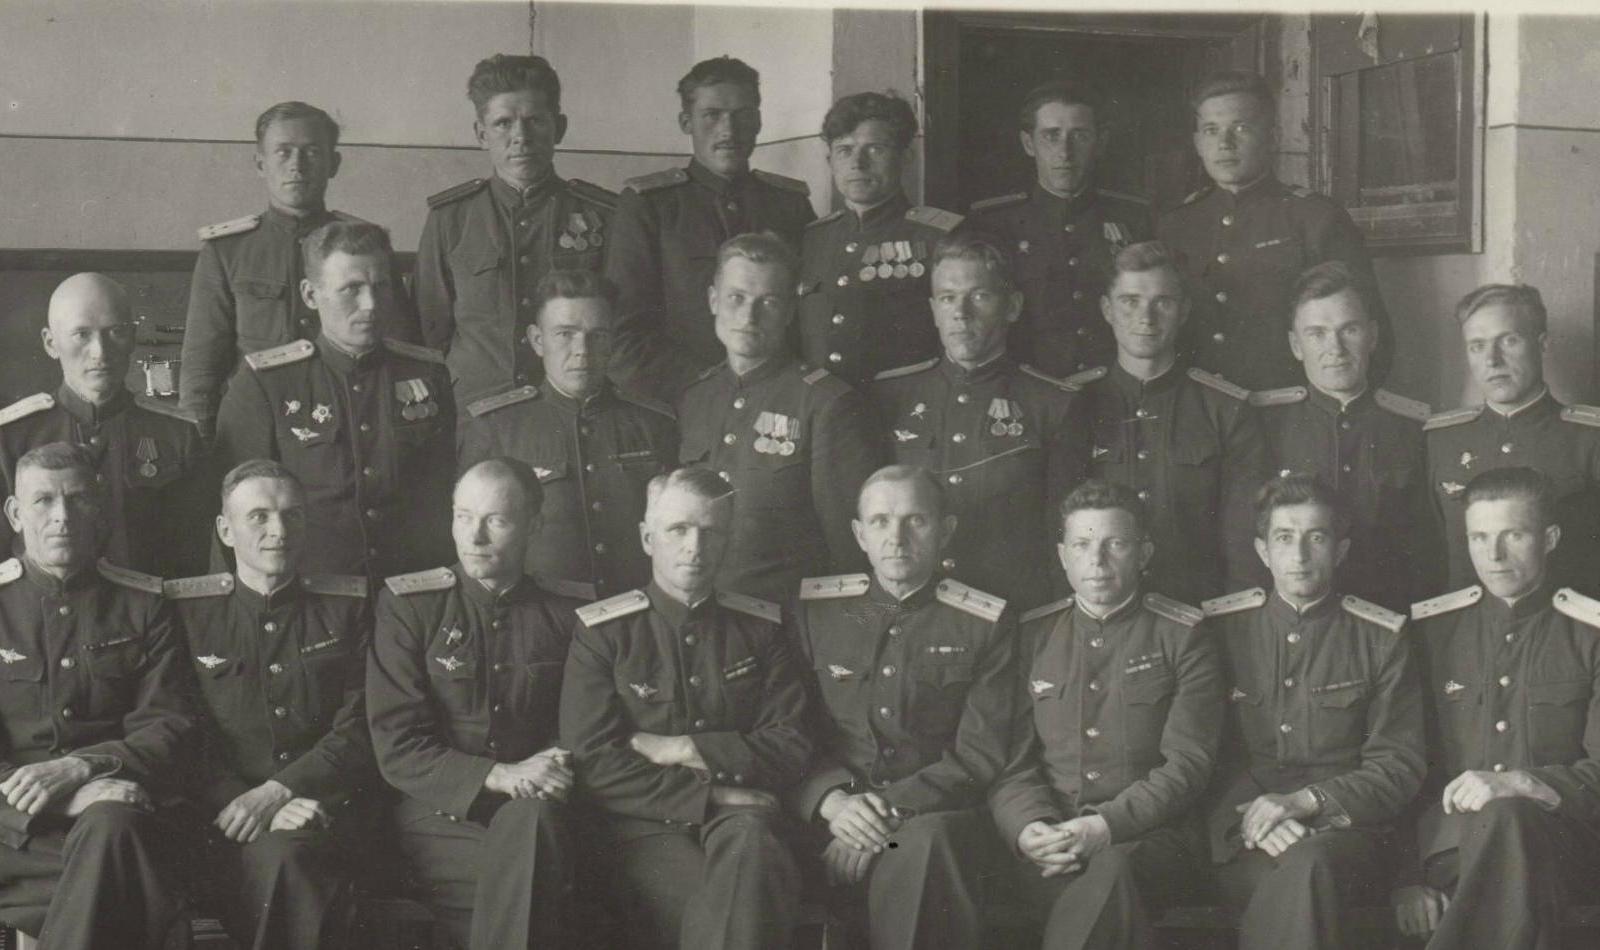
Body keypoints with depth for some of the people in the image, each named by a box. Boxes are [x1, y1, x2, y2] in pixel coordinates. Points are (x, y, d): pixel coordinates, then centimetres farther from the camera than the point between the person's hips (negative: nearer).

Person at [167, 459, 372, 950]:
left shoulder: (347, 607, 13)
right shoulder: (186, 609, 12)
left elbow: (359, 731, 3)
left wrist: (275, 791, -11)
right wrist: (242, 802, -13)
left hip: (327, 802, 0)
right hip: (227, 814, 0)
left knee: (286, 851, -34)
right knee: (270, 857, -34)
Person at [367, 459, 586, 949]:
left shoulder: (562, 614, 10)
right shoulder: (408, 605, 5)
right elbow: (396, 748, -3)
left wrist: (550, 777, -10)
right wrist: (500, 776, -16)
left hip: (531, 811, 2)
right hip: (438, 820, -2)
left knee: (532, 818, -35)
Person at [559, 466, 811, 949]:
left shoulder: (760, 628, 13)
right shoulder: (602, 633, 5)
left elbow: (791, 748, 6)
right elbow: (593, 762, -4)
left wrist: (685, 750, -6)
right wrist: (710, 795, -11)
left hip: (739, 817, 2)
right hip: (642, 826, -2)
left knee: (750, 842, -35)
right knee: (705, 903, -33)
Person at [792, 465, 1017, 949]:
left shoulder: (986, 624, 8)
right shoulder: (812, 607, 13)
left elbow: (982, 756, 0)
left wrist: (890, 810, -14)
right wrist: (831, 800, -12)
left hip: (934, 814, -1)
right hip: (830, 815, 1)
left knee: (929, 838, -37)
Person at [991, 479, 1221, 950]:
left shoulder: (1183, 637, 7)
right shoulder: (1032, 636, 16)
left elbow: (1188, 764, -2)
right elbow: (1010, 762, 11)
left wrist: (1107, 826, -17)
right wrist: (1028, 827, -12)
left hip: (1151, 837, -1)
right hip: (1049, 840, 1)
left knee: (1112, 868, -37)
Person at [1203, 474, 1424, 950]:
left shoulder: (1381, 639, 9)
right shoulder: (1220, 627, 12)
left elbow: (1399, 768, 4)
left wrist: (1308, 800, -12)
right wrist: (1250, 809, -12)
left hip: (1342, 829, 0)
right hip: (1242, 837, 0)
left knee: (1307, 864, -36)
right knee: (1296, 876, -35)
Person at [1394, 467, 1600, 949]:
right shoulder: (1430, 629, 15)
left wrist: (1523, 783, -18)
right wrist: (1408, 878, 1)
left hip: (1558, 833, -1)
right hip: (1448, 834, 1)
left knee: (1505, 818, -38)